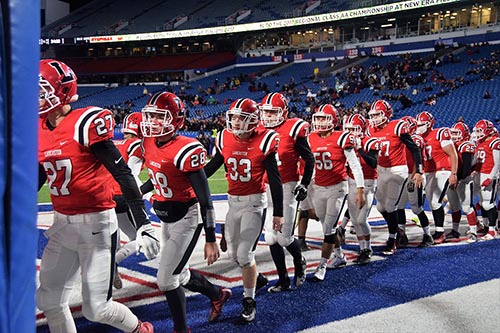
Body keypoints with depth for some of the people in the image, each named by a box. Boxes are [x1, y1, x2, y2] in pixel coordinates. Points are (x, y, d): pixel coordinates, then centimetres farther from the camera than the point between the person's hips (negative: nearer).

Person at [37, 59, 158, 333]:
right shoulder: (39, 129, 6)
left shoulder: (85, 123, -16)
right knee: (48, 300, 13)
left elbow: (122, 174, -18)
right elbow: (37, 179, 18)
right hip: (63, 225, 8)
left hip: (96, 223, -7)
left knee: (95, 309, -1)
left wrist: (142, 225, -21)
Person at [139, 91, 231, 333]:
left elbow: (205, 199, -21)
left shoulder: (185, 150, -24)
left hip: (186, 219, -8)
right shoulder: (149, 144, -1)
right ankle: (218, 295, 46)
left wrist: (211, 240, -20)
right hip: (166, 219, 8)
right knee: (180, 275, 19)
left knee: (166, 279, -6)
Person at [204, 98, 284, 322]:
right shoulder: (225, 139, 0)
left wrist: (278, 213, -10)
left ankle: (249, 301, 10)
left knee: (244, 254, -8)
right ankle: (254, 277, 39)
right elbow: (211, 167, 15)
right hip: (233, 201, 5)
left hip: (254, 202, -5)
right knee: (233, 253, 12)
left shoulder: (264, 140, -13)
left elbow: (275, 180, -10)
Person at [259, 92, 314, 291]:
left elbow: (309, 159, -2)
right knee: (271, 238, 5)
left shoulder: (292, 129, -8)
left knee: (284, 237, -6)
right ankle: (283, 280, 19)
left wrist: (304, 185, -6)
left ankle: (300, 262, 27)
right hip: (266, 188, 5)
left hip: (287, 187, -5)